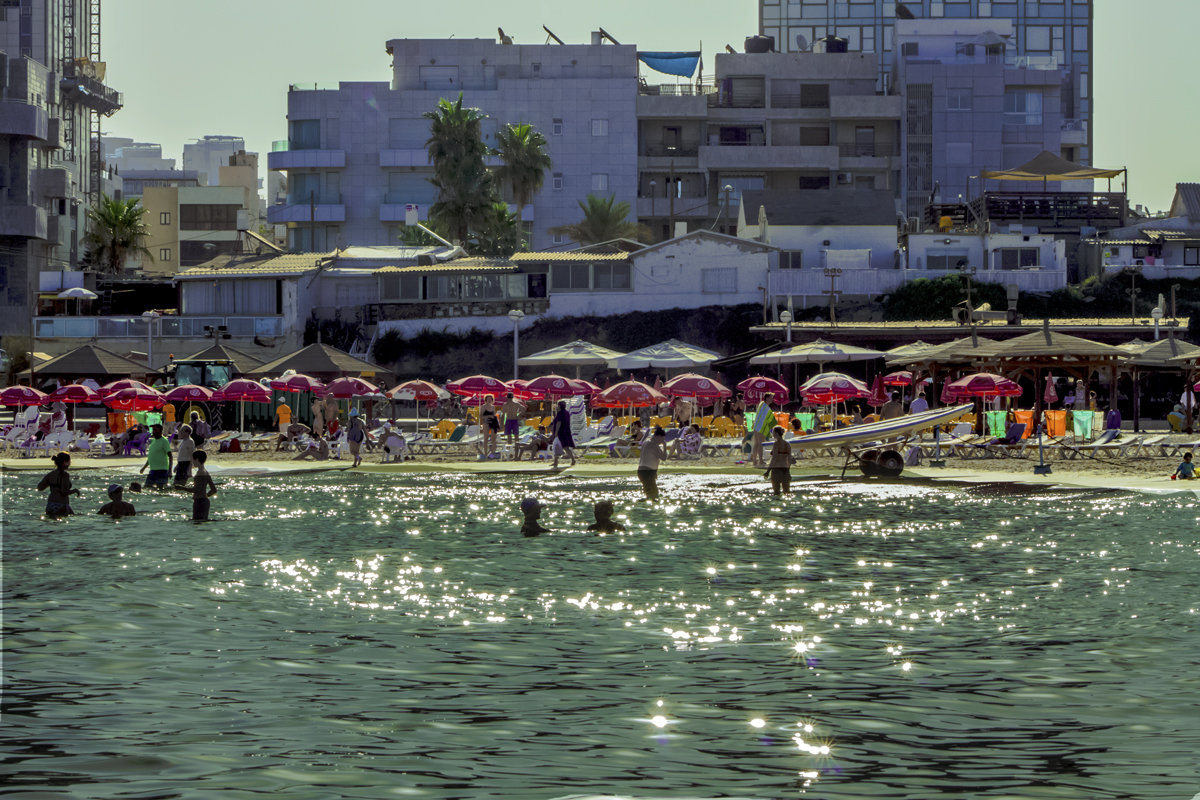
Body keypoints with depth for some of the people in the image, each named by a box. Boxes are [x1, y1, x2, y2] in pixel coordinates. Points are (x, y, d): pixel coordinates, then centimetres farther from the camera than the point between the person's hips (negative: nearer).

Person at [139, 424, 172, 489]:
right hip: (153, 469, 8)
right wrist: (144, 467, 25)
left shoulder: (164, 441, -9)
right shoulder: (153, 441, 15)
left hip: (161, 469, -8)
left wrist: (170, 470, -22)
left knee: (160, 488, -10)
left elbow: (170, 456, -14)